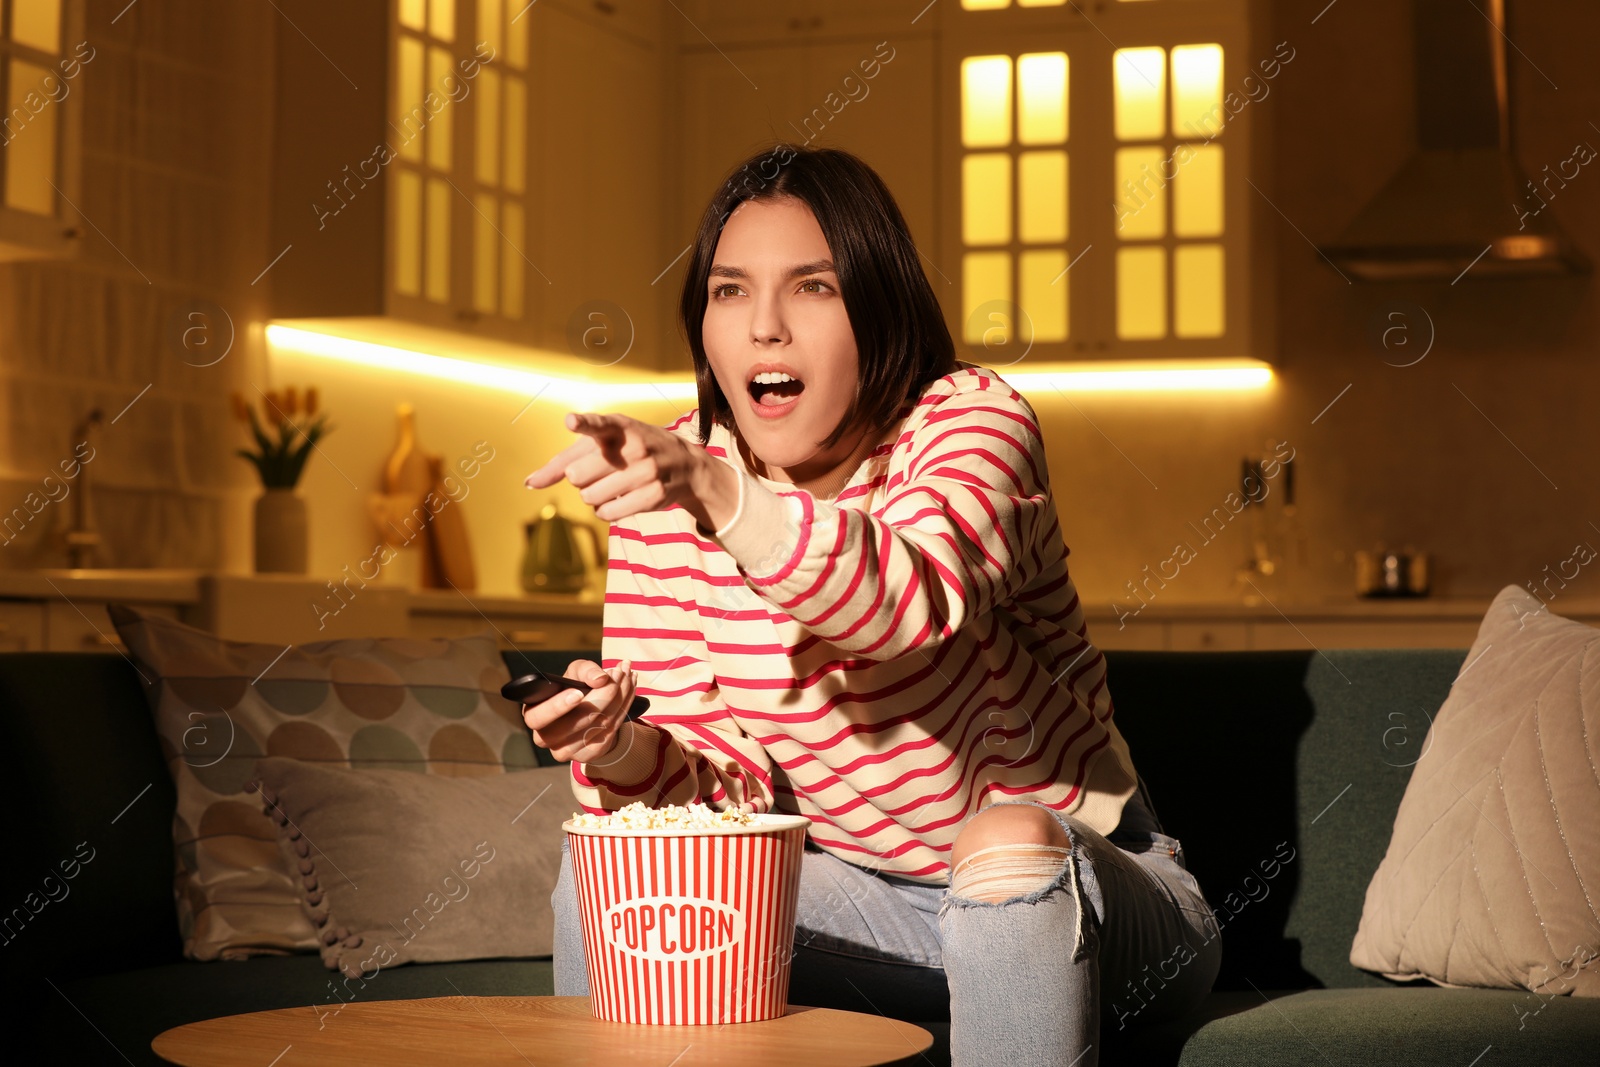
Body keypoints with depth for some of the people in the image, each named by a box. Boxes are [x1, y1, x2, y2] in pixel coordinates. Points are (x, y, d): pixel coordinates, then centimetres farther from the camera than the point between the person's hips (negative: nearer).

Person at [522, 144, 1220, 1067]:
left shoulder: (971, 418, -16)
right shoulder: (665, 481, -6)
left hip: (1080, 887, -3)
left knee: (1009, 847, -35)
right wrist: (623, 754, -29)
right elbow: (729, 788, -7)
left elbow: (922, 600, -41)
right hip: (865, 896, 4)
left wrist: (722, 497, -56)